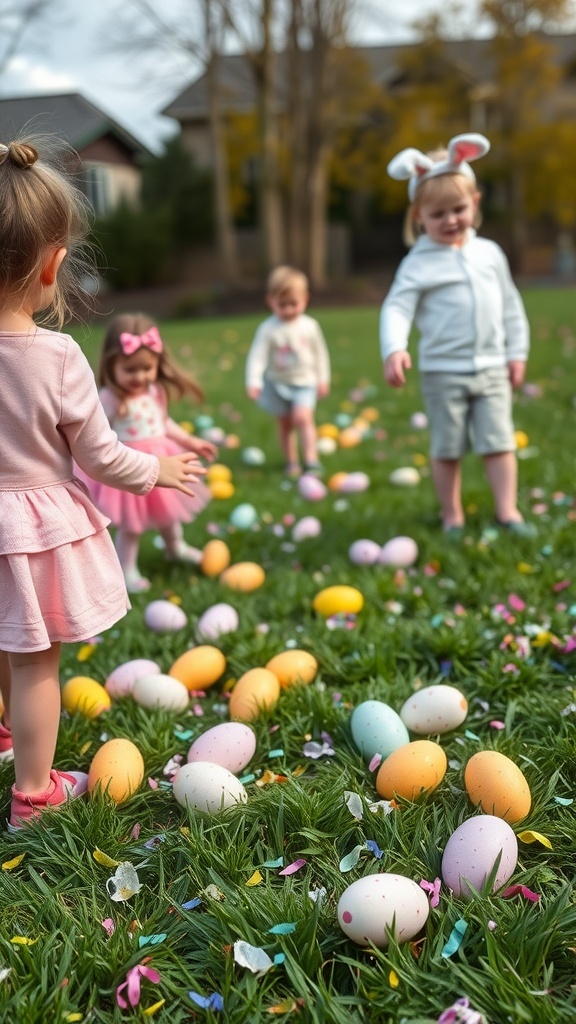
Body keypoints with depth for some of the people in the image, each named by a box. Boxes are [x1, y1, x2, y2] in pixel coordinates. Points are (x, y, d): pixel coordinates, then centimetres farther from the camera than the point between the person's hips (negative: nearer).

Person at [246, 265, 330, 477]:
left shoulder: (310, 326, -5)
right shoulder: (268, 329, -12)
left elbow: (320, 353, 6)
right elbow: (257, 356, -17)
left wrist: (323, 379, 8)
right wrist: (253, 382, -27)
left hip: (304, 382, 0)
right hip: (278, 383, 0)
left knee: (303, 418, -19)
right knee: (285, 423, 10)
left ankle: (311, 460, -17)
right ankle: (291, 462, 23)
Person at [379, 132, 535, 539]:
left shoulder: (490, 253, 7)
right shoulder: (418, 263, -5)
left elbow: (510, 305, 12)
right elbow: (397, 307, -14)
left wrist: (517, 352, 9)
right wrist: (394, 349, -31)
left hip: (493, 368, 3)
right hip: (443, 372, -3)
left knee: (499, 442, 2)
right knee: (447, 448, 6)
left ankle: (508, 511, 8)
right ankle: (452, 516, 18)